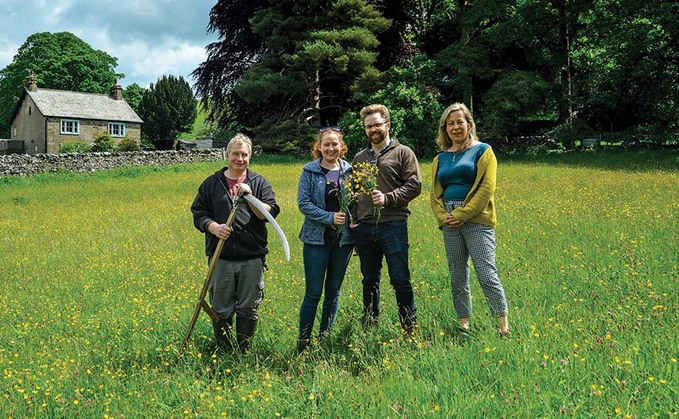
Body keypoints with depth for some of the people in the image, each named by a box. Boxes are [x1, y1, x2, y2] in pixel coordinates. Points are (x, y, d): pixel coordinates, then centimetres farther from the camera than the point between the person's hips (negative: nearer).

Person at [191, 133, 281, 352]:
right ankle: (223, 352, 21)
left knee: (249, 309, 6)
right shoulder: (212, 183, 10)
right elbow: (198, 214, 9)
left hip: (252, 258, 0)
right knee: (221, 309, 5)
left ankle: (244, 352, 21)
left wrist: (250, 197, -15)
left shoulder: (260, 183, 8)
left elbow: (271, 213, -1)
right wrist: (214, 227, -11)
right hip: (221, 258, 0)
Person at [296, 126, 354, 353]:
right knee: (313, 293, -2)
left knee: (334, 291, 12)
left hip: (343, 239, 3)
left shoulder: (349, 171, 5)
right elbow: (303, 203, -7)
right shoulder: (310, 171, -1)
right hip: (317, 238, -3)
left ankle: (326, 335, 25)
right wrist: (329, 217, -15)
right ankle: (303, 340, 9)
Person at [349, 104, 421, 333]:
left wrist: (388, 198, -16)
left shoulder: (403, 153, 2)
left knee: (400, 280, -2)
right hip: (364, 228, 5)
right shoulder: (359, 158, 17)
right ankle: (369, 328, 23)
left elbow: (414, 185, -5)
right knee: (370, 281, 13)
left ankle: (410, 327, 9)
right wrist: (352, 219, 9)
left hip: (393, 225, -5)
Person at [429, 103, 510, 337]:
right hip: (449, 223, 5)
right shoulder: (441, 158, 16)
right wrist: (443, 217, -5)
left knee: (487, 275, -10)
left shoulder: (482, 151, 2)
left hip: (476, 221, -5)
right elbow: (434, 194, 14)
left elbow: (486, 189, -8)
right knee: (457, 278, 9)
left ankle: (504, 327, -2)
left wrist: (462, 215, -14)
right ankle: (463, 325, 18)